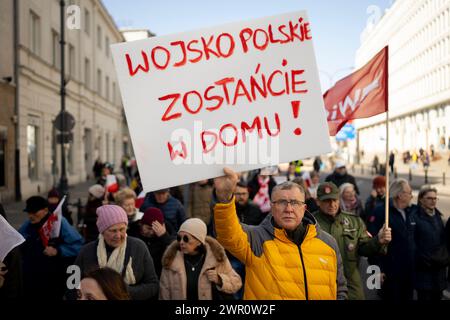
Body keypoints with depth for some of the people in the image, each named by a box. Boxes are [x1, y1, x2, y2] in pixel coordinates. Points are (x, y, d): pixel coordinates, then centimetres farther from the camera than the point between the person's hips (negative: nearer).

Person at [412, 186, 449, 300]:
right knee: (425, 296, -2)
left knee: (437, 295, 13)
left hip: (439, 266, 7)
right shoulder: (414, 216, -13)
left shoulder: (437, 215, 11)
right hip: (424, 267, -7)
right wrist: (424, 260, -13)